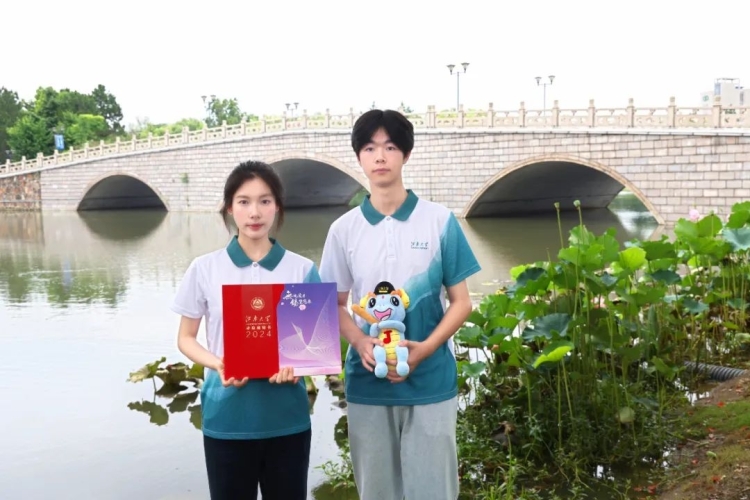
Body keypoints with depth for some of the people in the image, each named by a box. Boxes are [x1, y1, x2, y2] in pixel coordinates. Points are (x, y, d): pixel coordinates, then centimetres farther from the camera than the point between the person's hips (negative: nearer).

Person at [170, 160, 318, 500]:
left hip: (286, 418, 1)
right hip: (227, 418, 0)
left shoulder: (302, 269, -1)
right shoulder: (204, 268, -2)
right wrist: (218, 364, -14)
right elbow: (186, 338, 5)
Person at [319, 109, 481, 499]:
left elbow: (461, 301, 1)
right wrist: (359, 342, -12)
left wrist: (426, 348, -15)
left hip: (430, 381, -2)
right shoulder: (344, 229, 3)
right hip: (366, 384, 2)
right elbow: (336, 304, 9)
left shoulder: (440, 221, -3)